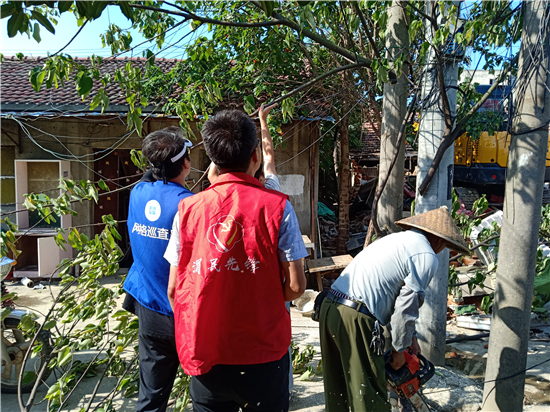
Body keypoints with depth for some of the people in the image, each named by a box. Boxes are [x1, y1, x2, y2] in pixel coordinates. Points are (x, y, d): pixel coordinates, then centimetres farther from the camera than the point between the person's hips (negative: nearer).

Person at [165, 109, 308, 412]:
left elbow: (174, 289, -2)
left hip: (204, 354, 2)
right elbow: (295, 287, -11)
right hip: (262, 354, -1)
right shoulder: (277, 206, -11)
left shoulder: (188, 208, -6)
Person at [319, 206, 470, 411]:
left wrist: (409, 336, 29)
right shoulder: (427, 257, -3)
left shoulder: (397, 240, 23)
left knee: (337, 390, 22)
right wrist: (399, 349, 10)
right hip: (355, 319, -9)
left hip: (329, 308, 9)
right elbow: (406, 308, -5)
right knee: (370, 395, 6)